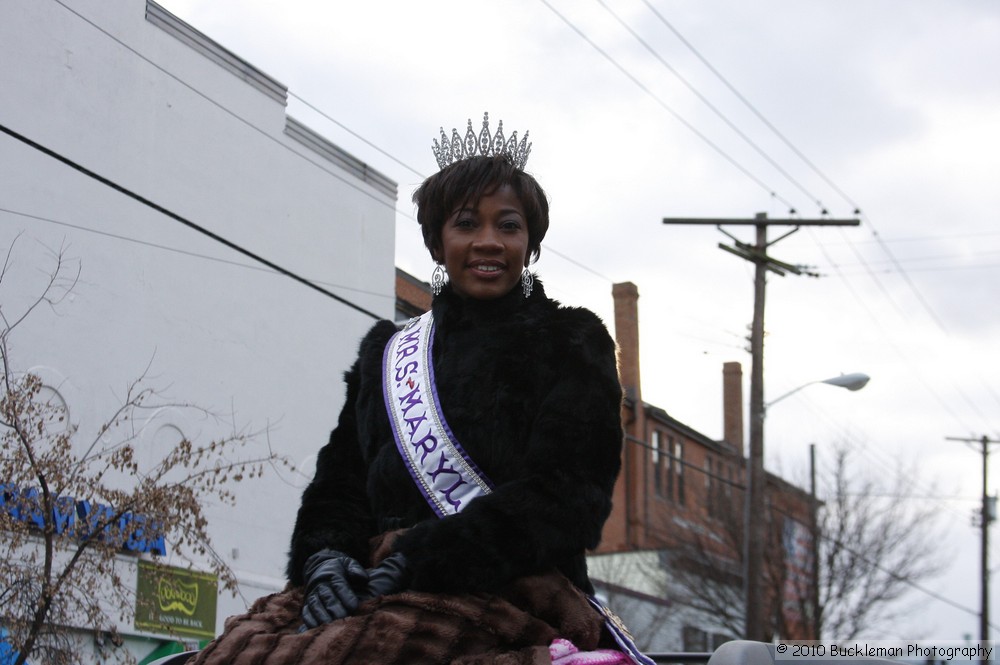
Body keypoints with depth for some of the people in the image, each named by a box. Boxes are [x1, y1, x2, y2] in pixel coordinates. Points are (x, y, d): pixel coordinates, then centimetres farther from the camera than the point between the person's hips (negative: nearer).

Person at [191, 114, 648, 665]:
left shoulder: (570, 344, 9)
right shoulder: (387, 353, 24)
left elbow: (563, 496, -5)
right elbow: (339, 481, 18)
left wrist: (416, 555, -16)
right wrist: (326, 557, -7)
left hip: (513, 595, -5)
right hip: (378, 591, 5)